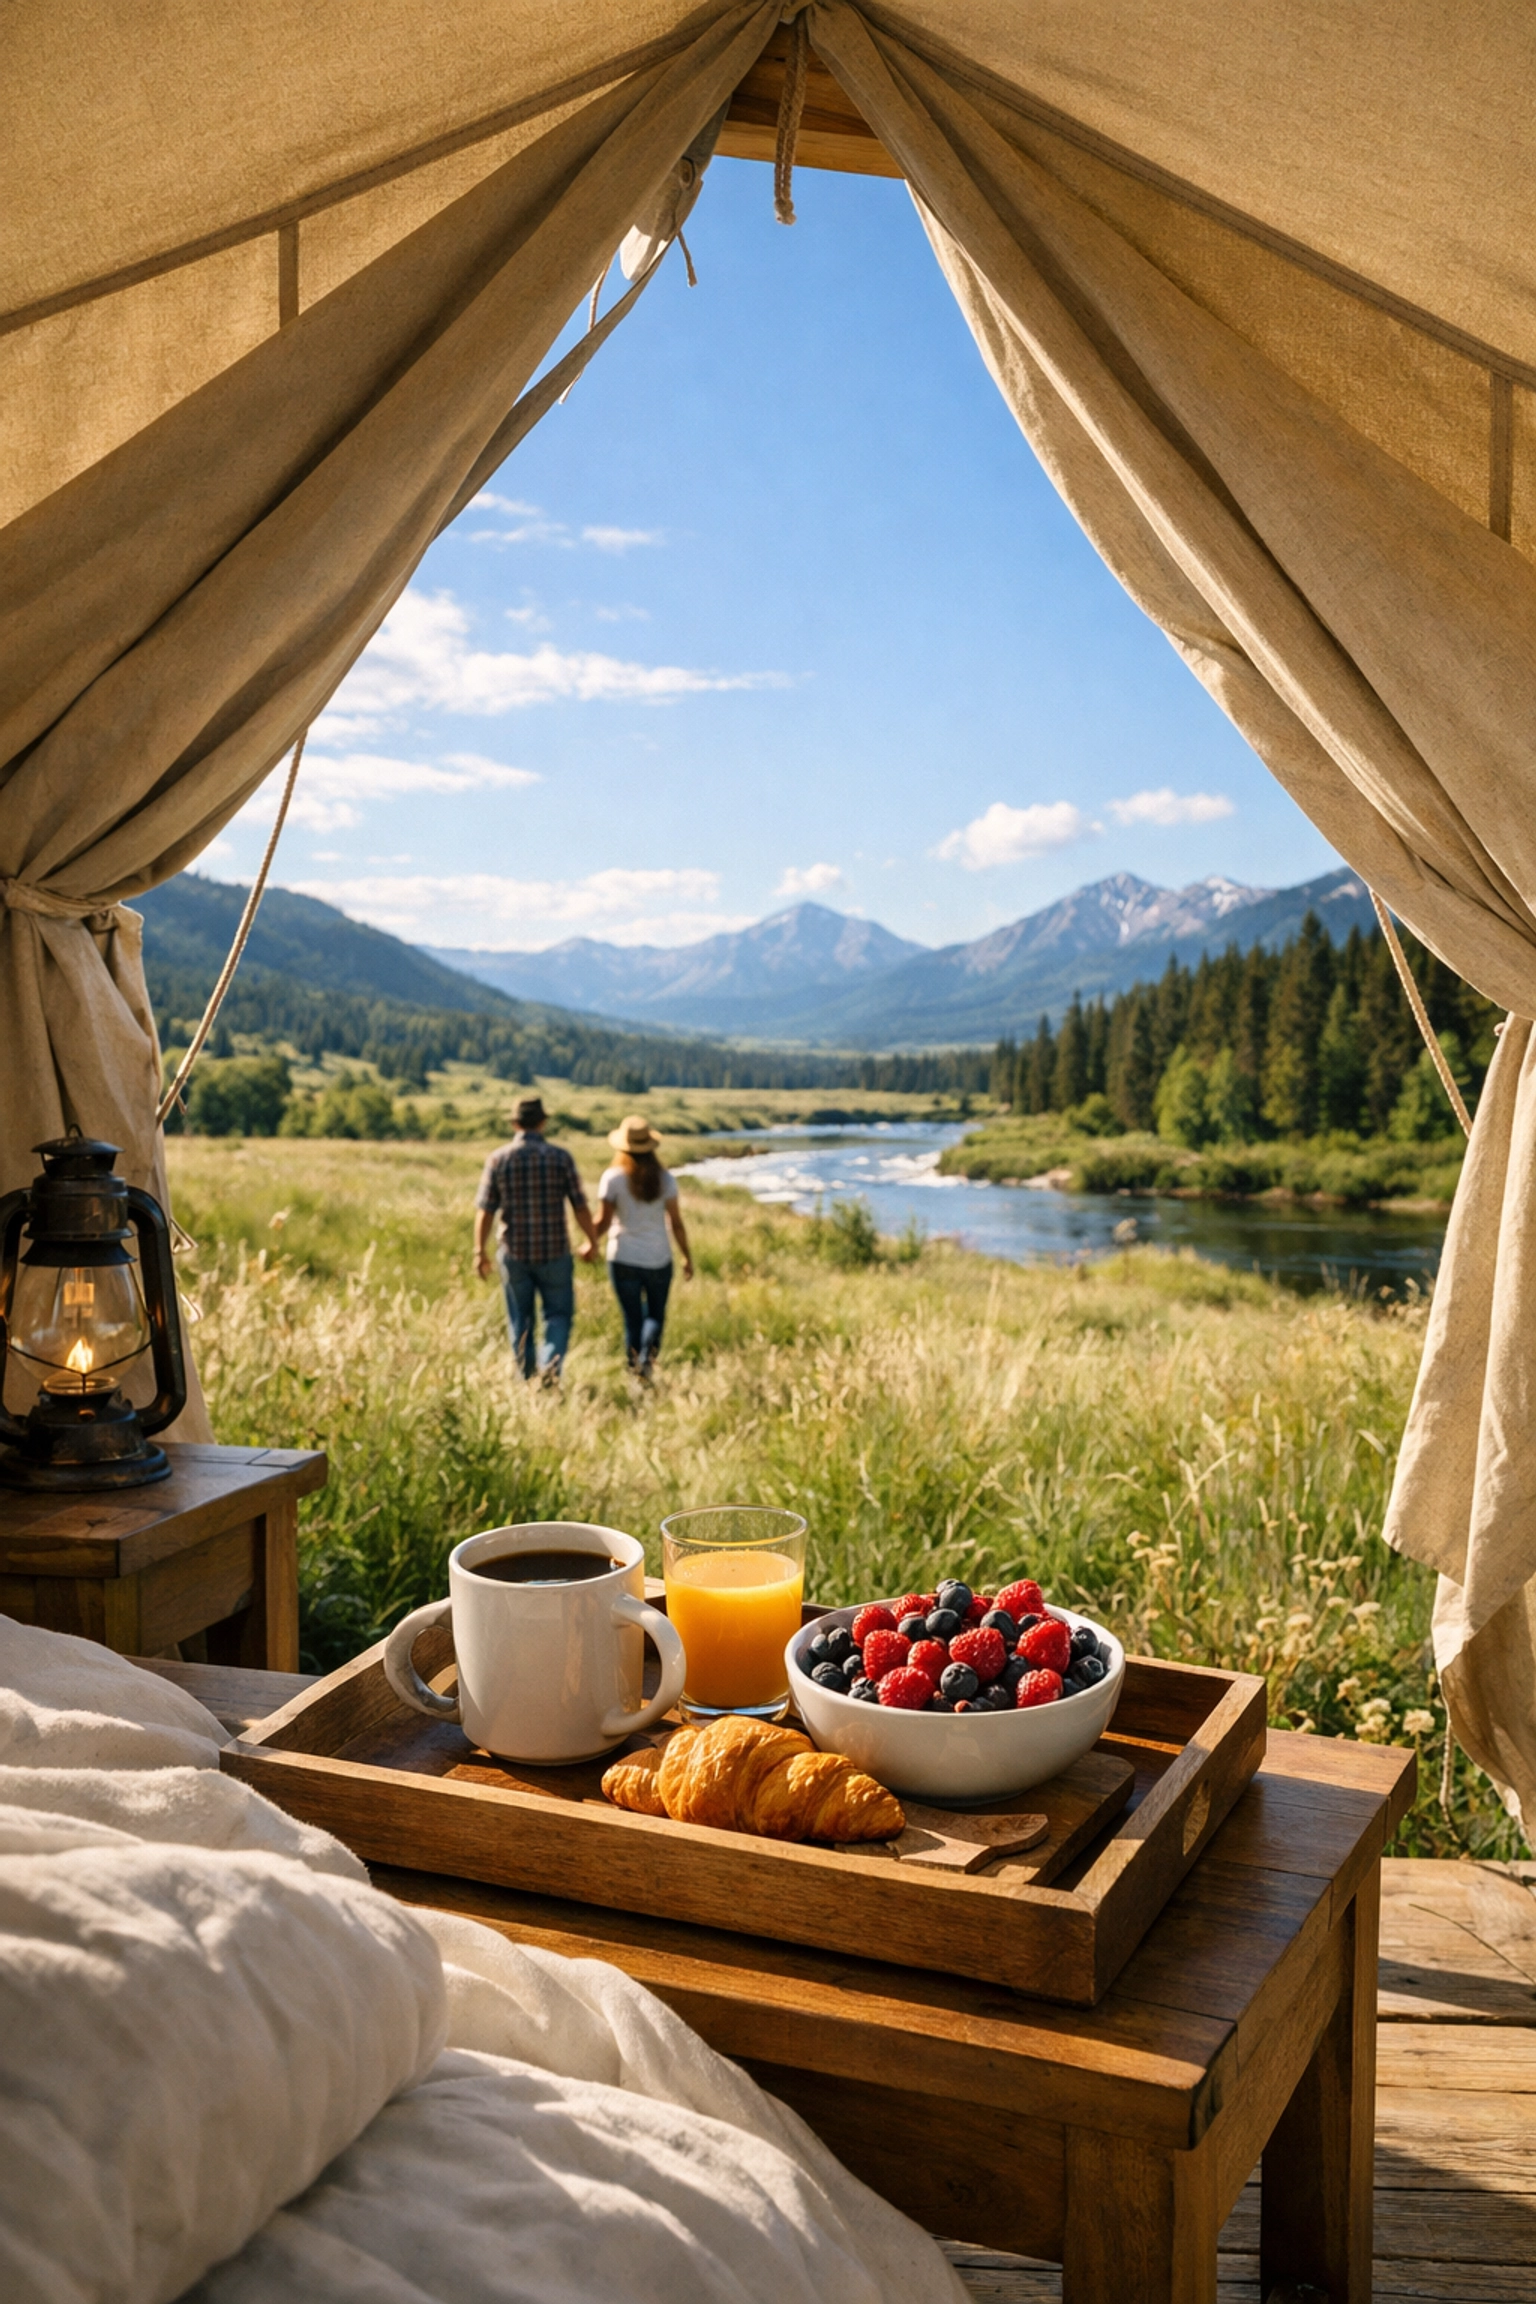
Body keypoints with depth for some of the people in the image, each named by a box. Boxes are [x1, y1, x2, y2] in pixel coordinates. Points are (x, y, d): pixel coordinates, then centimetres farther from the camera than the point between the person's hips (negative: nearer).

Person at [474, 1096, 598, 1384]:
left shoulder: (498, 1159, -3)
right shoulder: (560, 1157, -6)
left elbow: (484, 1211, -3)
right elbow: (580, 1206, -4)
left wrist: (480, 1251, 5)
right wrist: (592, 1241, 10)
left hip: (514, 1252, 2)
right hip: (554, 1252, -1)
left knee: (520, 1320, 14)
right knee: (558, 1314, 8)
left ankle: (527, 1379, 20)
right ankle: (551, 1363, -15)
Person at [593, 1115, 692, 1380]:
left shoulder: (613, 1177, -9)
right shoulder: (664, 1178, -5)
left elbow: (604, 1221, -9)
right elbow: (676, 1222, -4)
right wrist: (687, 1257, 7)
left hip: (623, 1259, -1)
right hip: (658, 1259, 1)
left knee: (632, 1319, 10)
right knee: (655, 1315, 16)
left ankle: (635, 1368, 10)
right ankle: (648, 1353, -10)